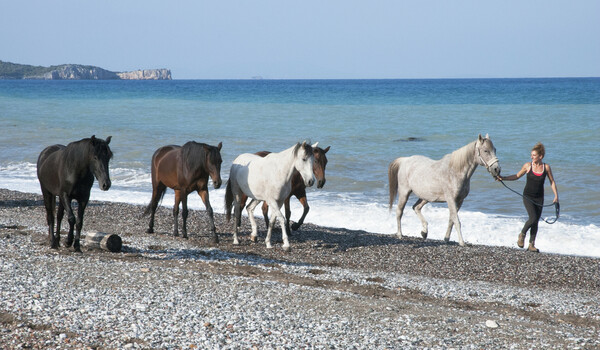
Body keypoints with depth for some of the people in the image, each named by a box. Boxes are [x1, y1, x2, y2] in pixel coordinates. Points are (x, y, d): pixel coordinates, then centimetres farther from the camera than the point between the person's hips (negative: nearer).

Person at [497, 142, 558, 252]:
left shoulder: (546, 167, -3)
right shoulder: (528, 166, -5)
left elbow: (552, 182, 5)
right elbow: (517, 176, 8)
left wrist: (556, 195, -3)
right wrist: (503, 178, -1)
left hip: (539, 198, 2)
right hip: (528, 196, -2)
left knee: (536, 221, 3)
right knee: (533, 218, -17)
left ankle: (531, 245, 12)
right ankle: (522, 235, 10)